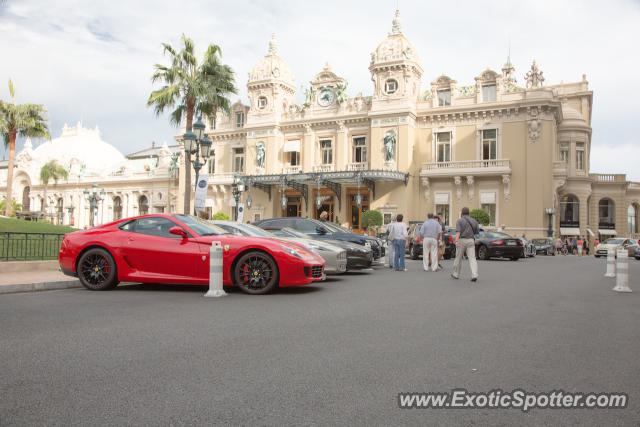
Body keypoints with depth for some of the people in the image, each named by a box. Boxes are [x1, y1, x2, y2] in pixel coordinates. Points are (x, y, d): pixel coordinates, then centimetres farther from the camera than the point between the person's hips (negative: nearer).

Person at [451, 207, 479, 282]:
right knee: (472, 258, -4)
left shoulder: (459, 220, -4)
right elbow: (477, 231, 20)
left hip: (462, 241, -3)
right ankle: (474, 275, -21)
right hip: (471, 241, 3)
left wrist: (456, 240, -32)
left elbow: (458, 231, -19)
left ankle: (456, 274, 24)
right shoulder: (473, 221, 11)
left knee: (458, 258, 12)